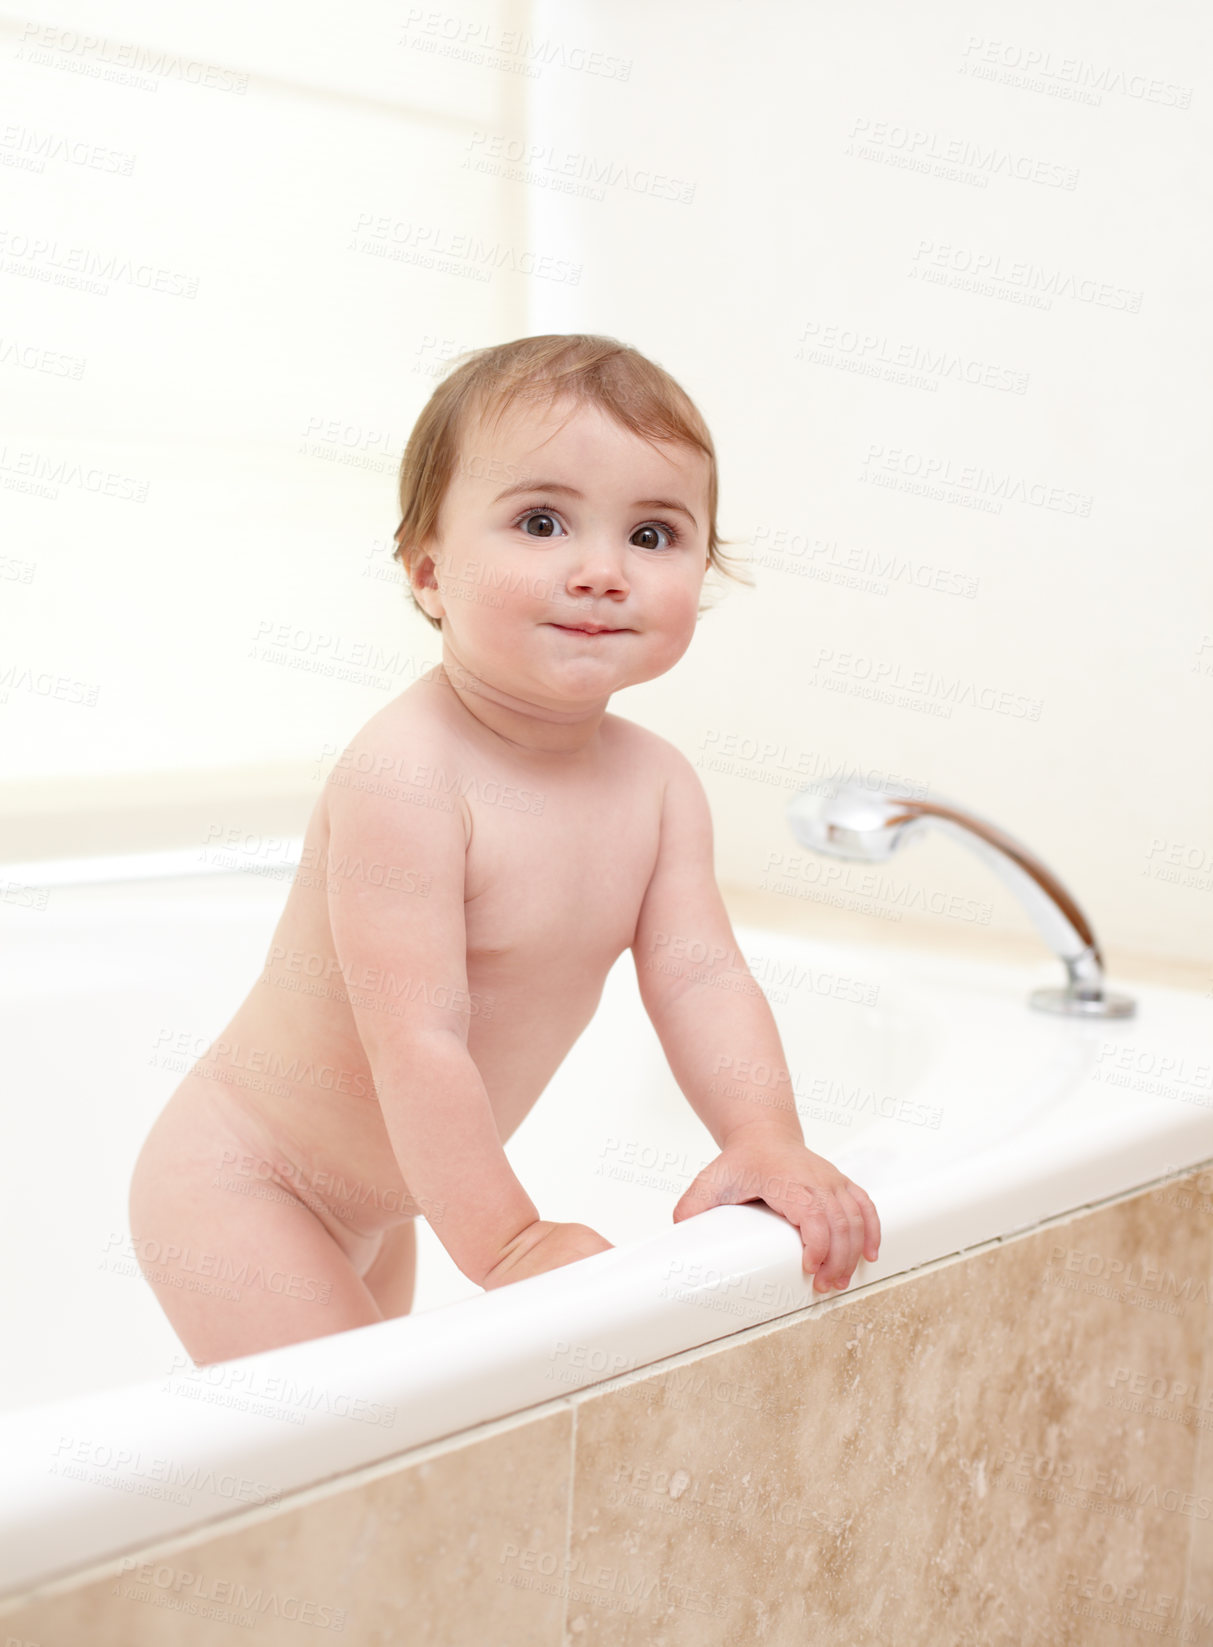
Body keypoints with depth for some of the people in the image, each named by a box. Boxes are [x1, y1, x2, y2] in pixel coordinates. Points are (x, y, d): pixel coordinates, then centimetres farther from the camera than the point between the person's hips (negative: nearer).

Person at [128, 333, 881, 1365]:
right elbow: (419, 1039, -32)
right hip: (234, 1188, -8)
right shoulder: (402, 778, -31)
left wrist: (767, 1141, -26)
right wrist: (506, 1243, -30)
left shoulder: (658, 781, -7)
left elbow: (697, 976, -10)